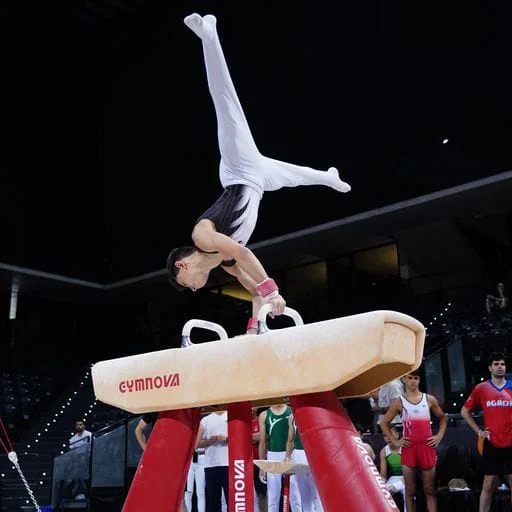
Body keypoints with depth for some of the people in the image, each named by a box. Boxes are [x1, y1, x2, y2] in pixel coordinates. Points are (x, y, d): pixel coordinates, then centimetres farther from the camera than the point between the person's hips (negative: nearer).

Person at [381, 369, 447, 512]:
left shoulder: (429, 399, 6)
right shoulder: (399, 402, 2)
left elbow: (443, 418, 19)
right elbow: (384, 423, 9)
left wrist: (439, 435, 5)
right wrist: (395, 441, 1)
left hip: (427, 447, 1)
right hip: (408, 448, -1)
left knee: (429, 489, 5)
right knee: (410, 489, 4)